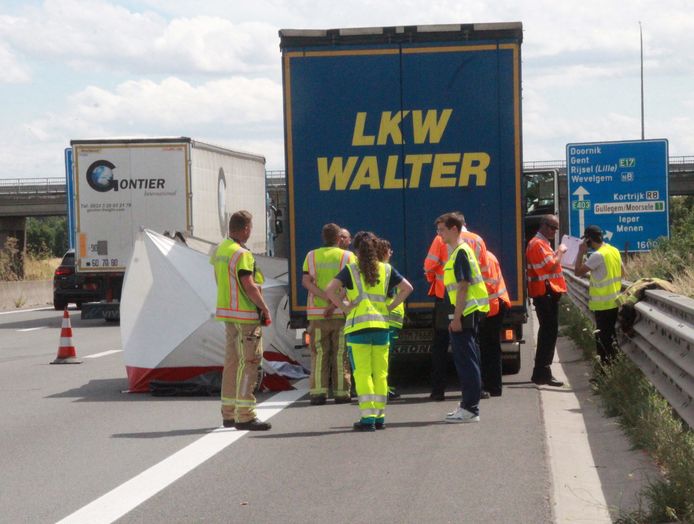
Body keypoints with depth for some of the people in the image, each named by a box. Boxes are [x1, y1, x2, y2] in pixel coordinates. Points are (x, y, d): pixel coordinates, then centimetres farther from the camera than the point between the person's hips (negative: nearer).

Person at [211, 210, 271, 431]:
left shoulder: (220, 249, 12)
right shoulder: (242, 254, -17)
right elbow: (249, 286, -21)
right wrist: (265, 309, -12)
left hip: (227, 313, 10)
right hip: (245, 315, -9)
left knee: (232, 361, 14)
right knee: (249, 363, -7)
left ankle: (228, 413, 19)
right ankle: (244, 416, -8)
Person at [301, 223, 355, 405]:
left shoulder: (312, 256, 8)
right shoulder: (347, 256, 2)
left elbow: (305, 281, -5)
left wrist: (326, 298, -12)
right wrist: (335, 303, -15)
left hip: (317, 313, 1)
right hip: (341, 313, -1)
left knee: (319, 354, 4)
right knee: (340, 354, 5)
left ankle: (317, 391, -4)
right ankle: (341, 392, 5)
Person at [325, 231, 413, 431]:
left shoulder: (350, 270, 0)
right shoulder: (386, 269, 9)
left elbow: (330, 290, -12)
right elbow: (407, 288, 5)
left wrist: (344, 307, -3)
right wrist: (390, 306, 7)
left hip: (358, 326, -3)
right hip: (381, 325, 3)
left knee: (362, 373, -2)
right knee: (380, 373, 9)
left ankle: (368, 417, -8)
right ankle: (380, 417, 12)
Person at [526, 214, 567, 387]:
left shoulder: (542, 243, 20)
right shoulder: (538, 244, -14)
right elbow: (552, 265, -20)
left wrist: (557, 253, 11)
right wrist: (560, 251, -7)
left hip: (547, 293, 11)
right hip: (546, 293, -11)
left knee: (547, 333, 14)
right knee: (549, 333, -10)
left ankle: (541, 372, 20)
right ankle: (543, 373, -9)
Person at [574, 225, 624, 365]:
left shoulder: (598, 255, -20)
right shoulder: (614, 251, 6)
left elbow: (578, 272, -19)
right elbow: (622, 272, 17)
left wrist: (581, 252, -12)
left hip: (603, 304, -8)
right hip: (614, 301, 8)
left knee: (603, 337, -2)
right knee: (610, 335, 17)